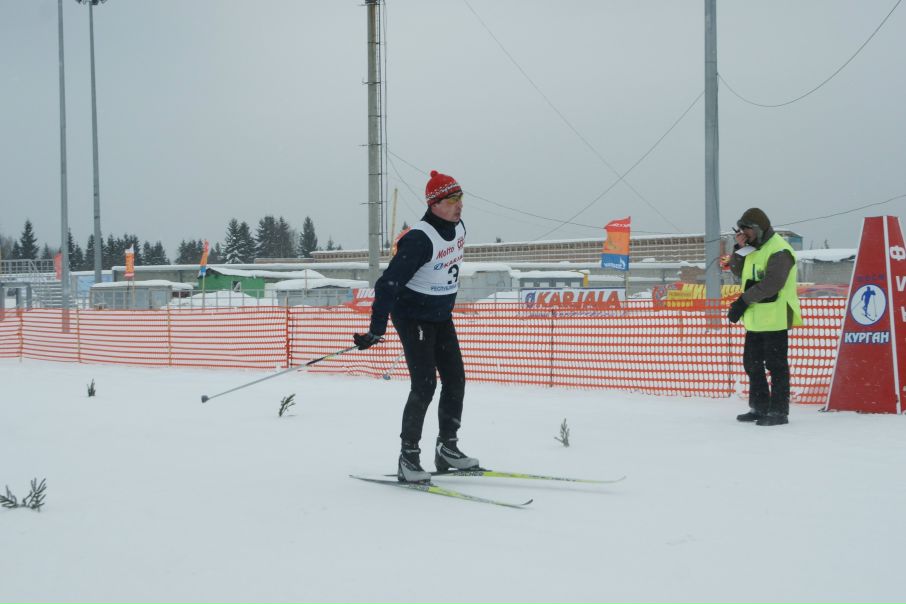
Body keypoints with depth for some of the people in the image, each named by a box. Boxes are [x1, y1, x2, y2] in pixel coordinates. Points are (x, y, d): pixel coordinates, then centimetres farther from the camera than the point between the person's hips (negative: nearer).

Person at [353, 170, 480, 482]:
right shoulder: (420, 239, -26)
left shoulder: (457, 227, 0)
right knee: (425, 385, -13)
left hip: (442, 316, 8)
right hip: (413, 317, -8)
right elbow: (389, 282, -28)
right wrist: (376, 330, -31)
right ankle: (408, 458, -4)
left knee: (455, 380, 7)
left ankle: (447, 447, 21)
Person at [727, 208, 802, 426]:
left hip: (774, 318, -10)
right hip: (755, 318, 10)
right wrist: (739, 249, 3)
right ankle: (759, 407, 25)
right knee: (752, 364, 15)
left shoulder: (779, 250, -16)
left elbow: (770, 285, -24)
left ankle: (779, 411, 0)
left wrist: (743, 301, -22)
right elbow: (739, 272, 18)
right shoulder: (753, 248, 15)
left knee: (776, 365, -5)